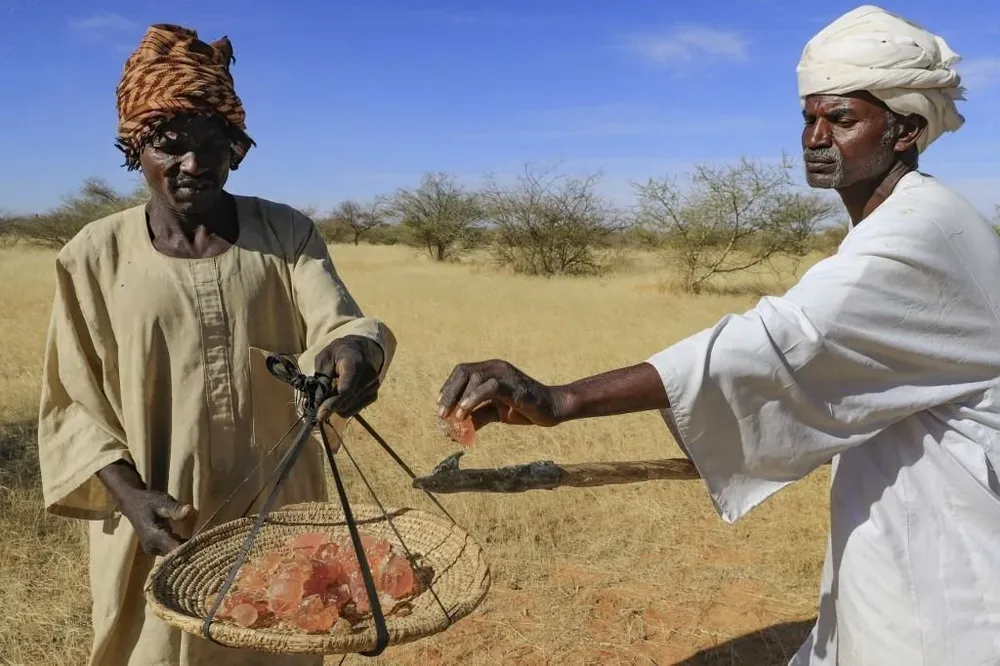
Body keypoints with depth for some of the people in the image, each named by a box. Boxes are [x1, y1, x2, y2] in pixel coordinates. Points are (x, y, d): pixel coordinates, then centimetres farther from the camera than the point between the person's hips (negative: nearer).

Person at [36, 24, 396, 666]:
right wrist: (131, 495, -16)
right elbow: (73, 405, -1)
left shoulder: (286, 234, -1)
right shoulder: (95, 256, -3)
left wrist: (352, 348, -38)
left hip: (281, 519, 1)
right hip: (160, 529, 0)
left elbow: (335, 323, -15)